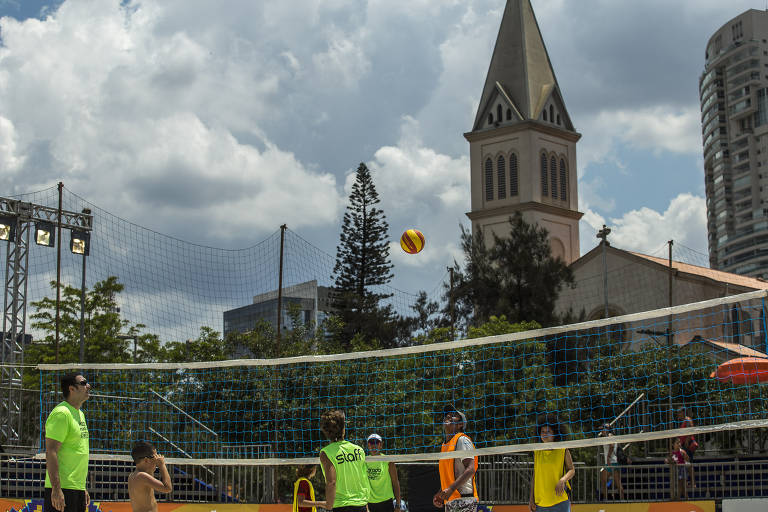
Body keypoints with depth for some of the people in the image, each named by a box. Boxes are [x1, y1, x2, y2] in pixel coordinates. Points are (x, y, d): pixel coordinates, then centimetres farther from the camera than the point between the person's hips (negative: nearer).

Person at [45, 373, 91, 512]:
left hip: (77, 488, 9)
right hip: (62, 488, -9)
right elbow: (50, 452, -18)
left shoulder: (79, 414, 18)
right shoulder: (61, 413, -12)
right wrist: (56, 488, -24)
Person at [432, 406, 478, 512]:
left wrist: (451, 489, -25)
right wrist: (440, 493, 14)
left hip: (464, 500, -9)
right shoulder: (445, 444, 20)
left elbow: (470, 469, -17)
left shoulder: (462, 440, -6)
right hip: (450, 502, 9)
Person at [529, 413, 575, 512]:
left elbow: (572, 470, 3)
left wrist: (562, 480, -18)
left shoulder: (563, 450, 2)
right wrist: (531, 498, 8)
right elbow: (535, 476, 13)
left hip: (560, 499, -3)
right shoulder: (537, 452, 10)